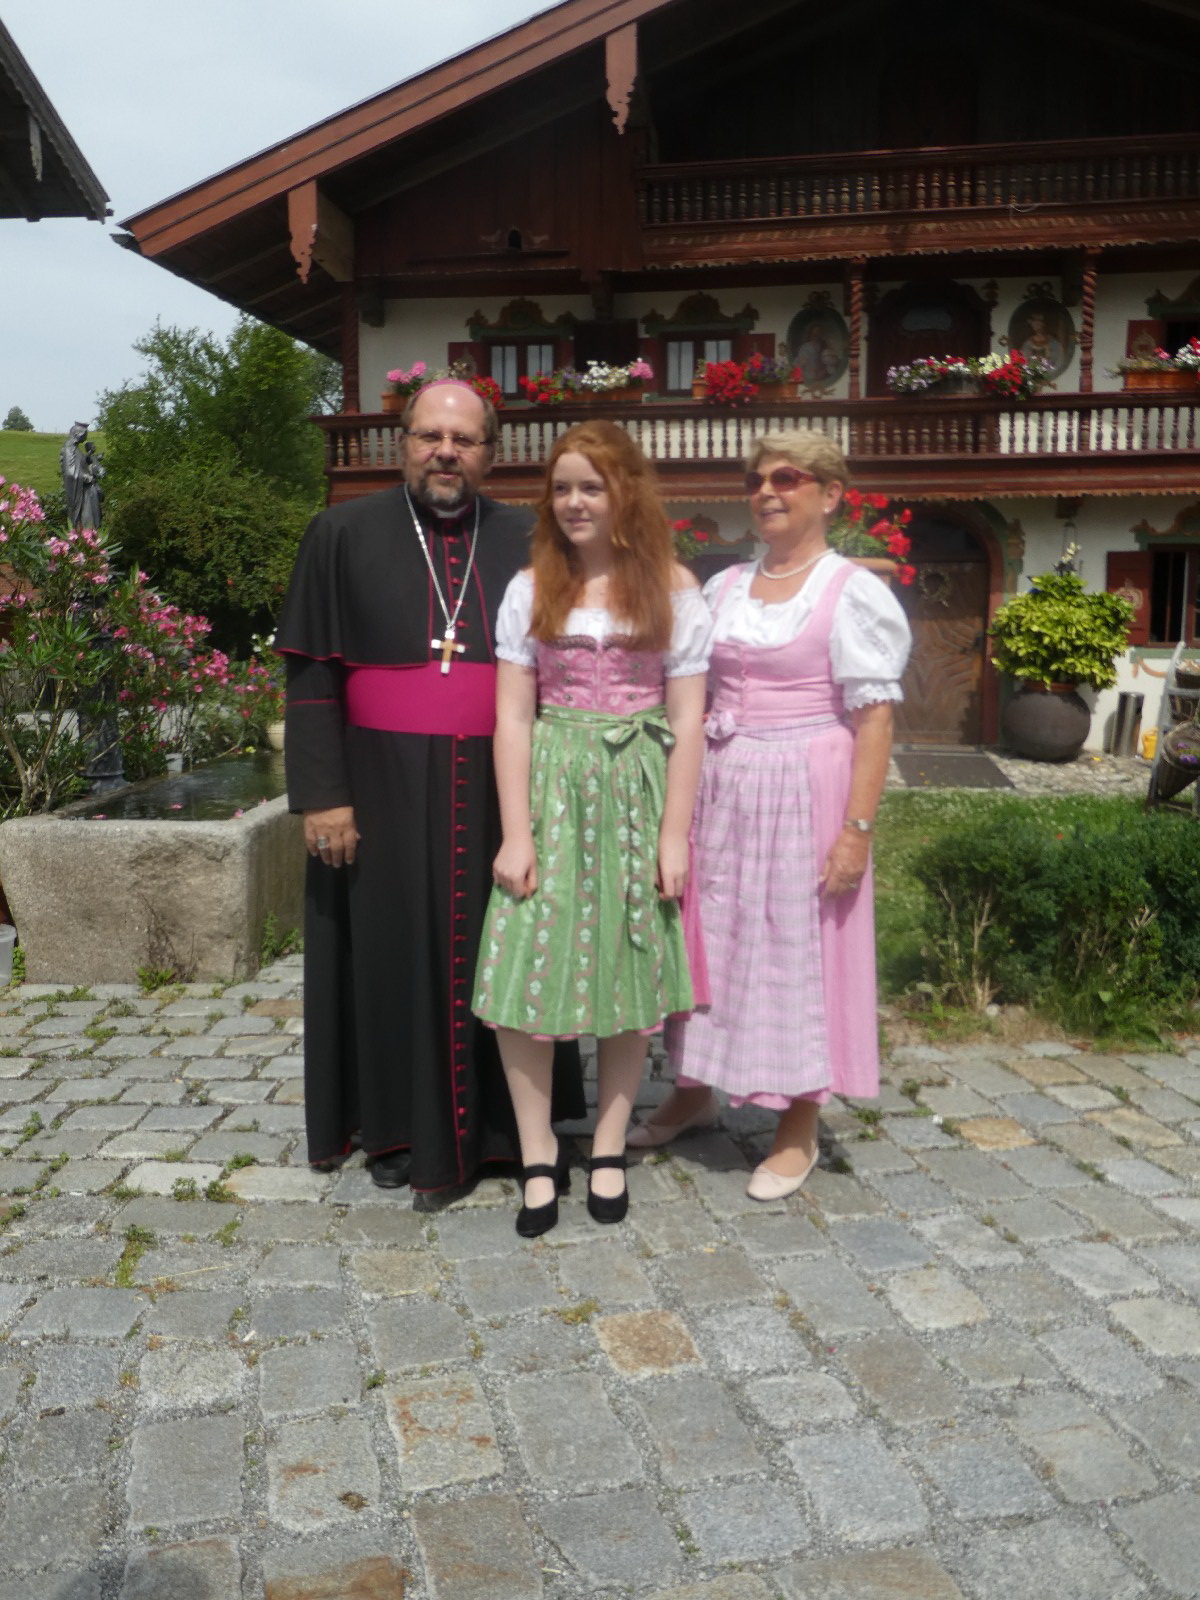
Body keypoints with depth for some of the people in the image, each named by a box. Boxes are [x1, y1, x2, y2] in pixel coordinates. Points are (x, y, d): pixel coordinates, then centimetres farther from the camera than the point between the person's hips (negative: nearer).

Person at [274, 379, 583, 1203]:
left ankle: (497, 1120, 26)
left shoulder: (527, 543, 5)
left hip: (500, 791, 2)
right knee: (395, 955, 7)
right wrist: (322, 794, -10)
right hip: (385, 790, -1)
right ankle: (397, 1125, 24)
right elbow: (313, 676, -2)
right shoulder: (345, 534, 0)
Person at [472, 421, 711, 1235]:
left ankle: (609, 1150, 22)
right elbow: (513, 716, 1)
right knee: (524, 973, -5)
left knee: (629, 971, 6)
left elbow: (687, 721, 0)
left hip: (637, 792, -1)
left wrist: (675, 832, -6)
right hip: (550, 791, 1)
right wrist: (516, 833, -7)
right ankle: (540, 1156, 12)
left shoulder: (673, 588, 3)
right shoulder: (532, 589, 6)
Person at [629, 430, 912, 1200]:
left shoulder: (853, 593, -7)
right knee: (711, 938, 13)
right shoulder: (723, 587, 10)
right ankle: (694, 1091, 33)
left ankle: (799, 1131, 21)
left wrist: (857, 829, -16)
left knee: (797, 949, 4)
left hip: (802, 792, -5)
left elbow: (875, 718, -11)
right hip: (720, 791, 5)